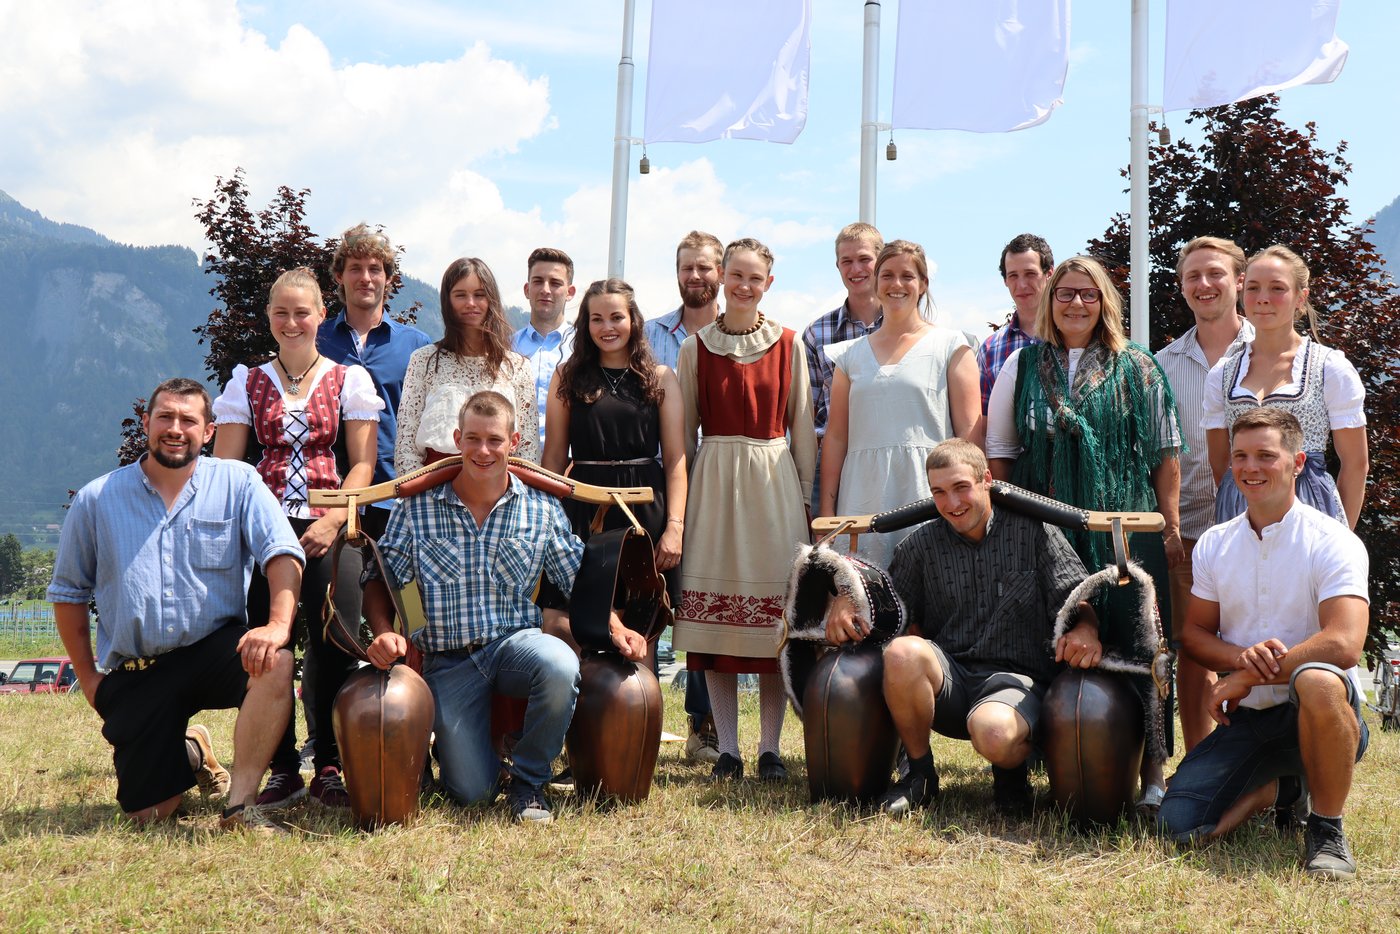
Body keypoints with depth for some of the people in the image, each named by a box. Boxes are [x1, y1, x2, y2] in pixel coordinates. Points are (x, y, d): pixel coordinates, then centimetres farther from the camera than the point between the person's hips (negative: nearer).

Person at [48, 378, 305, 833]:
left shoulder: (237, 482, 0)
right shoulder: (96, 500, 5)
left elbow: (282, 553, -12)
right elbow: (68, 592, 14)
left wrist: (278, 624, -30)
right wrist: (87, 677, 9)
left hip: (215, 650, -1)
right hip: (134, 673, 2)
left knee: (274, 661, -36)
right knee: (147, 813, -2)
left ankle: (240, 806, -24)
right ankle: (190, 750, 33)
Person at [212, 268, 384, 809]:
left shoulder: (349, 380, 9)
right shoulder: (247, 384, 13)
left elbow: (362, 463, 3)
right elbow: (224, 467, 9)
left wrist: (332, 521, -11)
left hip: (328, 528, -1)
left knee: (338, 644, -9)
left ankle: (330, 768, 4)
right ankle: (283, 768, 9)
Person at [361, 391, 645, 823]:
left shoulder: (542, 509, 2)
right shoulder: (417, 508, -1)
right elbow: (380, 579, 3)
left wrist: (615, 628, -10)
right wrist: (383, 633, -16)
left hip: (515, 642, 1)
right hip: (449, 660, 0)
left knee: (560, 666, -37)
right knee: (471, 790, -11)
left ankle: (529, 778, -9)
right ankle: (450, 738, 29)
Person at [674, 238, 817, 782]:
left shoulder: (788, 344, 6)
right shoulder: (696, 346, 6)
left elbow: (802, 426, 8)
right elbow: (682, 430, 9)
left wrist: (804, 496, 5)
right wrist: (681, 500, 5)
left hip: (774, 481, 0)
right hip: (713, 481, 1)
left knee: (775, 620, -1)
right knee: (715, 620, -1)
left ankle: (769, 747, 8)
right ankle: (727, 748, 8)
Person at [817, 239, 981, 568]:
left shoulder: (950, 345, 7)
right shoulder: (851, 354, 15)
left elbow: (970, 430, 1)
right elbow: (836, 436, 13)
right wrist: (826, 509, 6)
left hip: (928, 491, -3)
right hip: (863, 498, 3)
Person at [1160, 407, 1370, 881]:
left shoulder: (1333, 543, -10)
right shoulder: (1213, 544, 7)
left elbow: (1343, 645, -23)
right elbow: (1195, 634, 8)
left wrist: (1244, 678, -20)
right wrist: (1243, 657, -15)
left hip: (1316, 717, -5)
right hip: (1245, 719, 5)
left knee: (1316, 679, -41)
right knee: (1181, 824, -14)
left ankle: (1328, 831, -17)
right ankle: (1280, 787, 19)